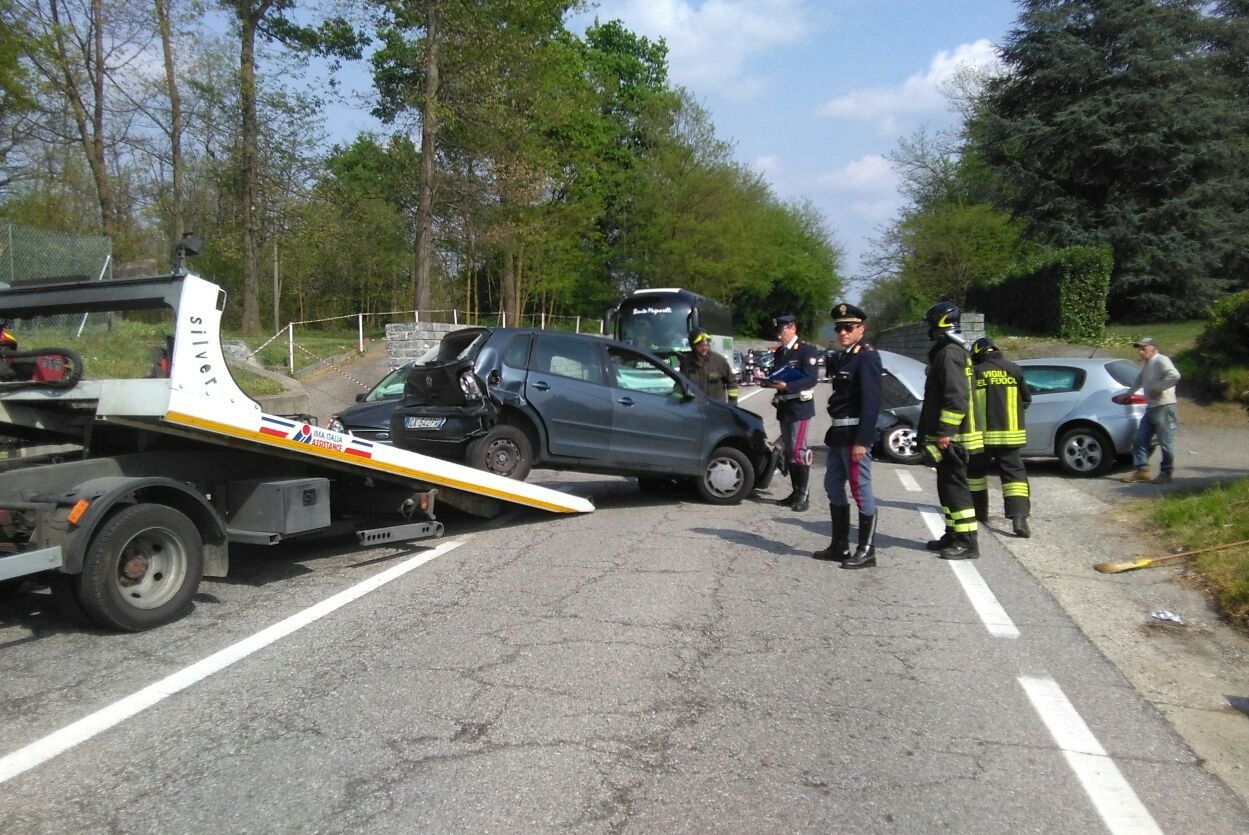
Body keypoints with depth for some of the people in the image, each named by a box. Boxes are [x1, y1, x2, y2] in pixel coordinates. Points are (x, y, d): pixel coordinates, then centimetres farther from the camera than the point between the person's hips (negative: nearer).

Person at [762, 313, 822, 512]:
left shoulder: (807, 350, -8)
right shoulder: (779, 353, 17)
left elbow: (812, 379, -16)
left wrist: (786, 386, -27)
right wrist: (767, 381, -2)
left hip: (800, 406, -8)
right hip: (784, 407, 8)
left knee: (798, 450, -10)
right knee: (789, 450, 11)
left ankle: (803, 495, -4)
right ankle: (796, 492, 19)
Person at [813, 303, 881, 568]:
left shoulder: (867, 356, -12)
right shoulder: (839, 358, 16)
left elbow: (871, 402, -18)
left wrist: (861, 441, -21)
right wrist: (835, 432, 11)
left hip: (855, 433, -9)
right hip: (838, 432, 9)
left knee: (861, 489, -3)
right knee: (833, 486, 14)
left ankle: (867, 550, 5)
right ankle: (839, 546, 24)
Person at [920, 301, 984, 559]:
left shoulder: (950, 354, -16)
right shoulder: (944, 352, 18)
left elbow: (957, 398, -24)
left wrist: (944, 432, -24)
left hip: (950, 438, -11)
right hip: (948, 437, 11)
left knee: (955, 487, -8)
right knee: (947, 487, 16)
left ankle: (967, 543, -4)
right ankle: (953, 536, 25)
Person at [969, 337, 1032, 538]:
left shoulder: (974, 373, -6)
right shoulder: (1013, 369, 0)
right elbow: (1026, 399, 9)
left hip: (981, 434, -1)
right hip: (1009, 434, 1)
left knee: (976, 472, 17)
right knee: (1014, 473, 1)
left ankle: (980, 511, 23)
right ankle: (1019, 515, -15)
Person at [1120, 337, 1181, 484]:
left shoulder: (1161, 360, -9)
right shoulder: (1146, 365, 20)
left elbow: (1174, 376, -25)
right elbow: (1139, 382, 38)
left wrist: (1157, 388, -20)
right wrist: (1127, 394, 43)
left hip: (1164, 407, -10)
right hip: (1150, 408, 10)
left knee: (1166, 442, -3)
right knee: (1140, 440, 6)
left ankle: (1166, 473, 2)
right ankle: (1142, 471, 9)